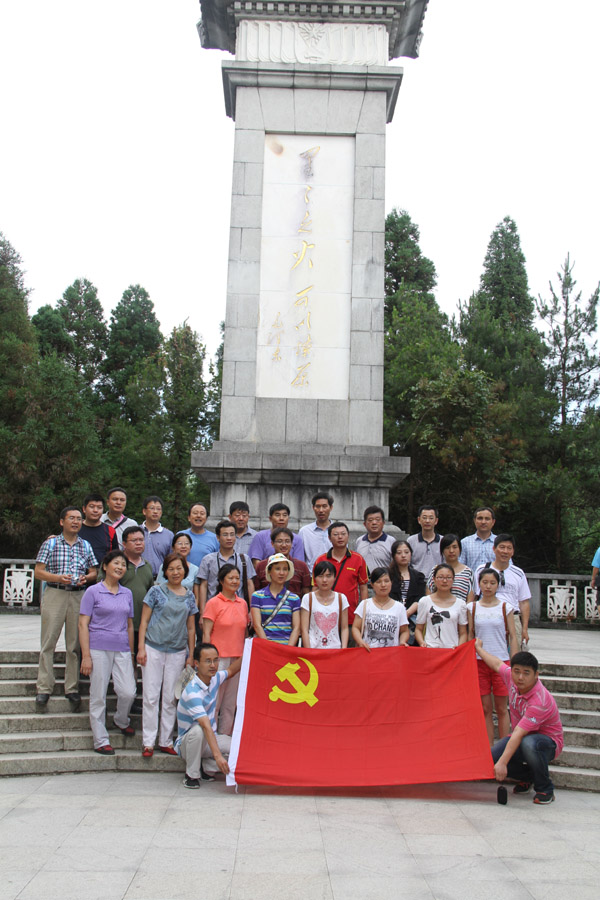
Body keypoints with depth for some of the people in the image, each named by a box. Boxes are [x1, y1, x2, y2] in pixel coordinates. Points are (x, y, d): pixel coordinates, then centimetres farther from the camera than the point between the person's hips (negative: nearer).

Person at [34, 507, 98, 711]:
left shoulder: (86, 546, 13)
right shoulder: (50, 544, 5)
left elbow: (94, 572, 16)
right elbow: (38, 572, 1)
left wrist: (86, 578, -7)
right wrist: (58, 578, -15)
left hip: (79, 596, 3)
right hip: (54, 595, -2)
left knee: (75, 644, 3)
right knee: (48, 642, -4)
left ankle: (72, 689, 9)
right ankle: (43, 689, 1)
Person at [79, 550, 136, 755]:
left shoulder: (127, 593, 13)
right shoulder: (93, 592, 0)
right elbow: (83, 624, -4)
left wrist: (131, 653, 16)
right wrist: (86, 656, -10)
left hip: (122, 649, 4)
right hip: (99, 648, -3)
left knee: (128, 692, -6)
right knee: (98, 696, 0)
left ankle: (121, 720, 24)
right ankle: (100, 740, 13)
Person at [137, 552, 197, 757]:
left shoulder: (189, 596, 10)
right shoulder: (156, 591, 1)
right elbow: (144, 621, 1)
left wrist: (191, 655, 11)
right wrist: (141, 647, -7)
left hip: (177, 652, 3)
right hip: (153, 648, -3)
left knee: (171, 698, 7)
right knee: (151, 696, -1)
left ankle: (166, 741, 16)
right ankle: (148, 742, 7)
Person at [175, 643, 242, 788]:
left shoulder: (214, 678, -5)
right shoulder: (192, 692, -28)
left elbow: (231, 671, 20)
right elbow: (206, 727, -38)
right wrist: (218, 756, -45)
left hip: (210, 739, 6)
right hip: (187, 742, -6)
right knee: (197, 730, -40)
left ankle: (205, 768, 2)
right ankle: (191, 775, -17)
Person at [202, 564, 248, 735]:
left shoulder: (243, 603, 11)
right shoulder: (214, 603, -4)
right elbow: (206, 633, -6)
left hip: (238, 659, 5)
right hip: (219, 658, -5)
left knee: (231, 704, 10)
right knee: (213, 703, -1)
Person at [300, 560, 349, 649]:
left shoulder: (341, 598, 6)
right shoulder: (308, 598, 1)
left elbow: (344, 628, 7)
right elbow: (304, 629, -1)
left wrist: (344, 650, -5)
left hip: (335, 648, 1)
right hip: (313, 648, -1)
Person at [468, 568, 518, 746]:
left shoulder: (505, 607, 1)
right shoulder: (472, 608, 5)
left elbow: (513, 636, 2)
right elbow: (470, 636, 9)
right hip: (479, 661, 1)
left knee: (501, 708, 4)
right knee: (485, 708, 5)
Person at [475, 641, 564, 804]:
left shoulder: (540, 701, -33)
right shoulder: (512, 678, -11)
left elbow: (518, 734, -37)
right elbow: (497, 664, 13)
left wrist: (502, 763, -41)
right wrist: (478, 648, 27)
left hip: (548, 743, -7)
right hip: (522, 737, 7)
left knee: (529, 743, -42)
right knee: (490, 758, -18)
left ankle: (545, 789, -15)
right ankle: (526, 777, 13)